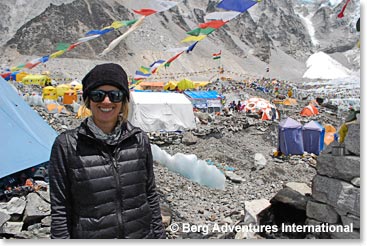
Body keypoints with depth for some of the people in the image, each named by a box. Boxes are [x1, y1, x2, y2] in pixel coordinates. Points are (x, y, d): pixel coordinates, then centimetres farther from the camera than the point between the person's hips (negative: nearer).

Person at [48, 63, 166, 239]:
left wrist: (159, 236, 6)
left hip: (142, 236, 2)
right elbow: (59, 210, -8)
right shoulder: (67, 145, -13)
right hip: (90, 236, -2)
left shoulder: (139, 140, -5)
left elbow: (151, 195, 3)